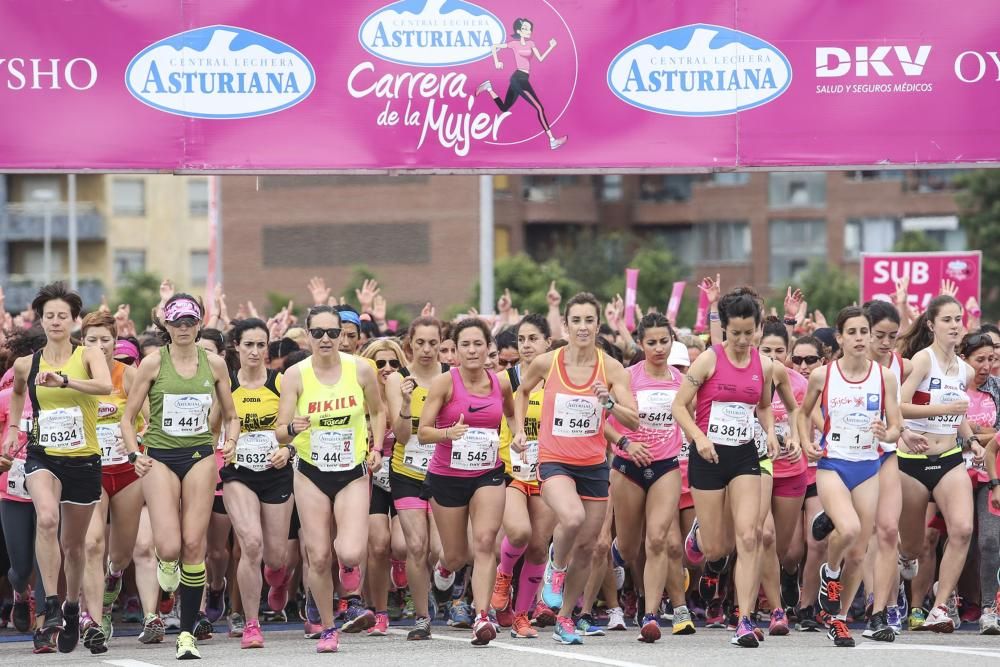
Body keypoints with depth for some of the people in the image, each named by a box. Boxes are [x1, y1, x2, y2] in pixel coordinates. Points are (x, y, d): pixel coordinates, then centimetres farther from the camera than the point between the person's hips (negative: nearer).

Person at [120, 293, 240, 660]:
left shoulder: (214, 364, 5)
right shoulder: (153, 363, -1)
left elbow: (231, 416, 14)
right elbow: (128, 417, 3)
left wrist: (230, 442, -5)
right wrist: (134, 454, -10)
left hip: (200, 457, 2)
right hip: (160, 458, -1)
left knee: (194, 546, -3)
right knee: (169, 547, -15)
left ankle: (187, 633, 4)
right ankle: (166, 562, 25)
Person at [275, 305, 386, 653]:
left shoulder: (360, 370, -6)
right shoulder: (295, 375, -9)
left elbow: (377, 411, 13)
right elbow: (280, 432, -10)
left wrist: (377, 448, -1)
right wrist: (293, 428, -32)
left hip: (353, 473, 0)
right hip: (312, 474, 0)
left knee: (350, 553, -18)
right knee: (318, 557, -1)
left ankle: (354, 595, 20)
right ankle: (328, 628, 20)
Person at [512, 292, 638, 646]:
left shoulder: (611, 368, -4)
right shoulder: (546, 363, -5)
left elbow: (634, 421, -7)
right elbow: (523, 392, 17)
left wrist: (608, 402, -24)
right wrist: (519, 430, 7)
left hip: (594, 465, 3)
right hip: (554, 461, -2)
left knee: (586, 546, 8)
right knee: (572, 518, -32)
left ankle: (565, 618, 26)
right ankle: (556, 566, 1)